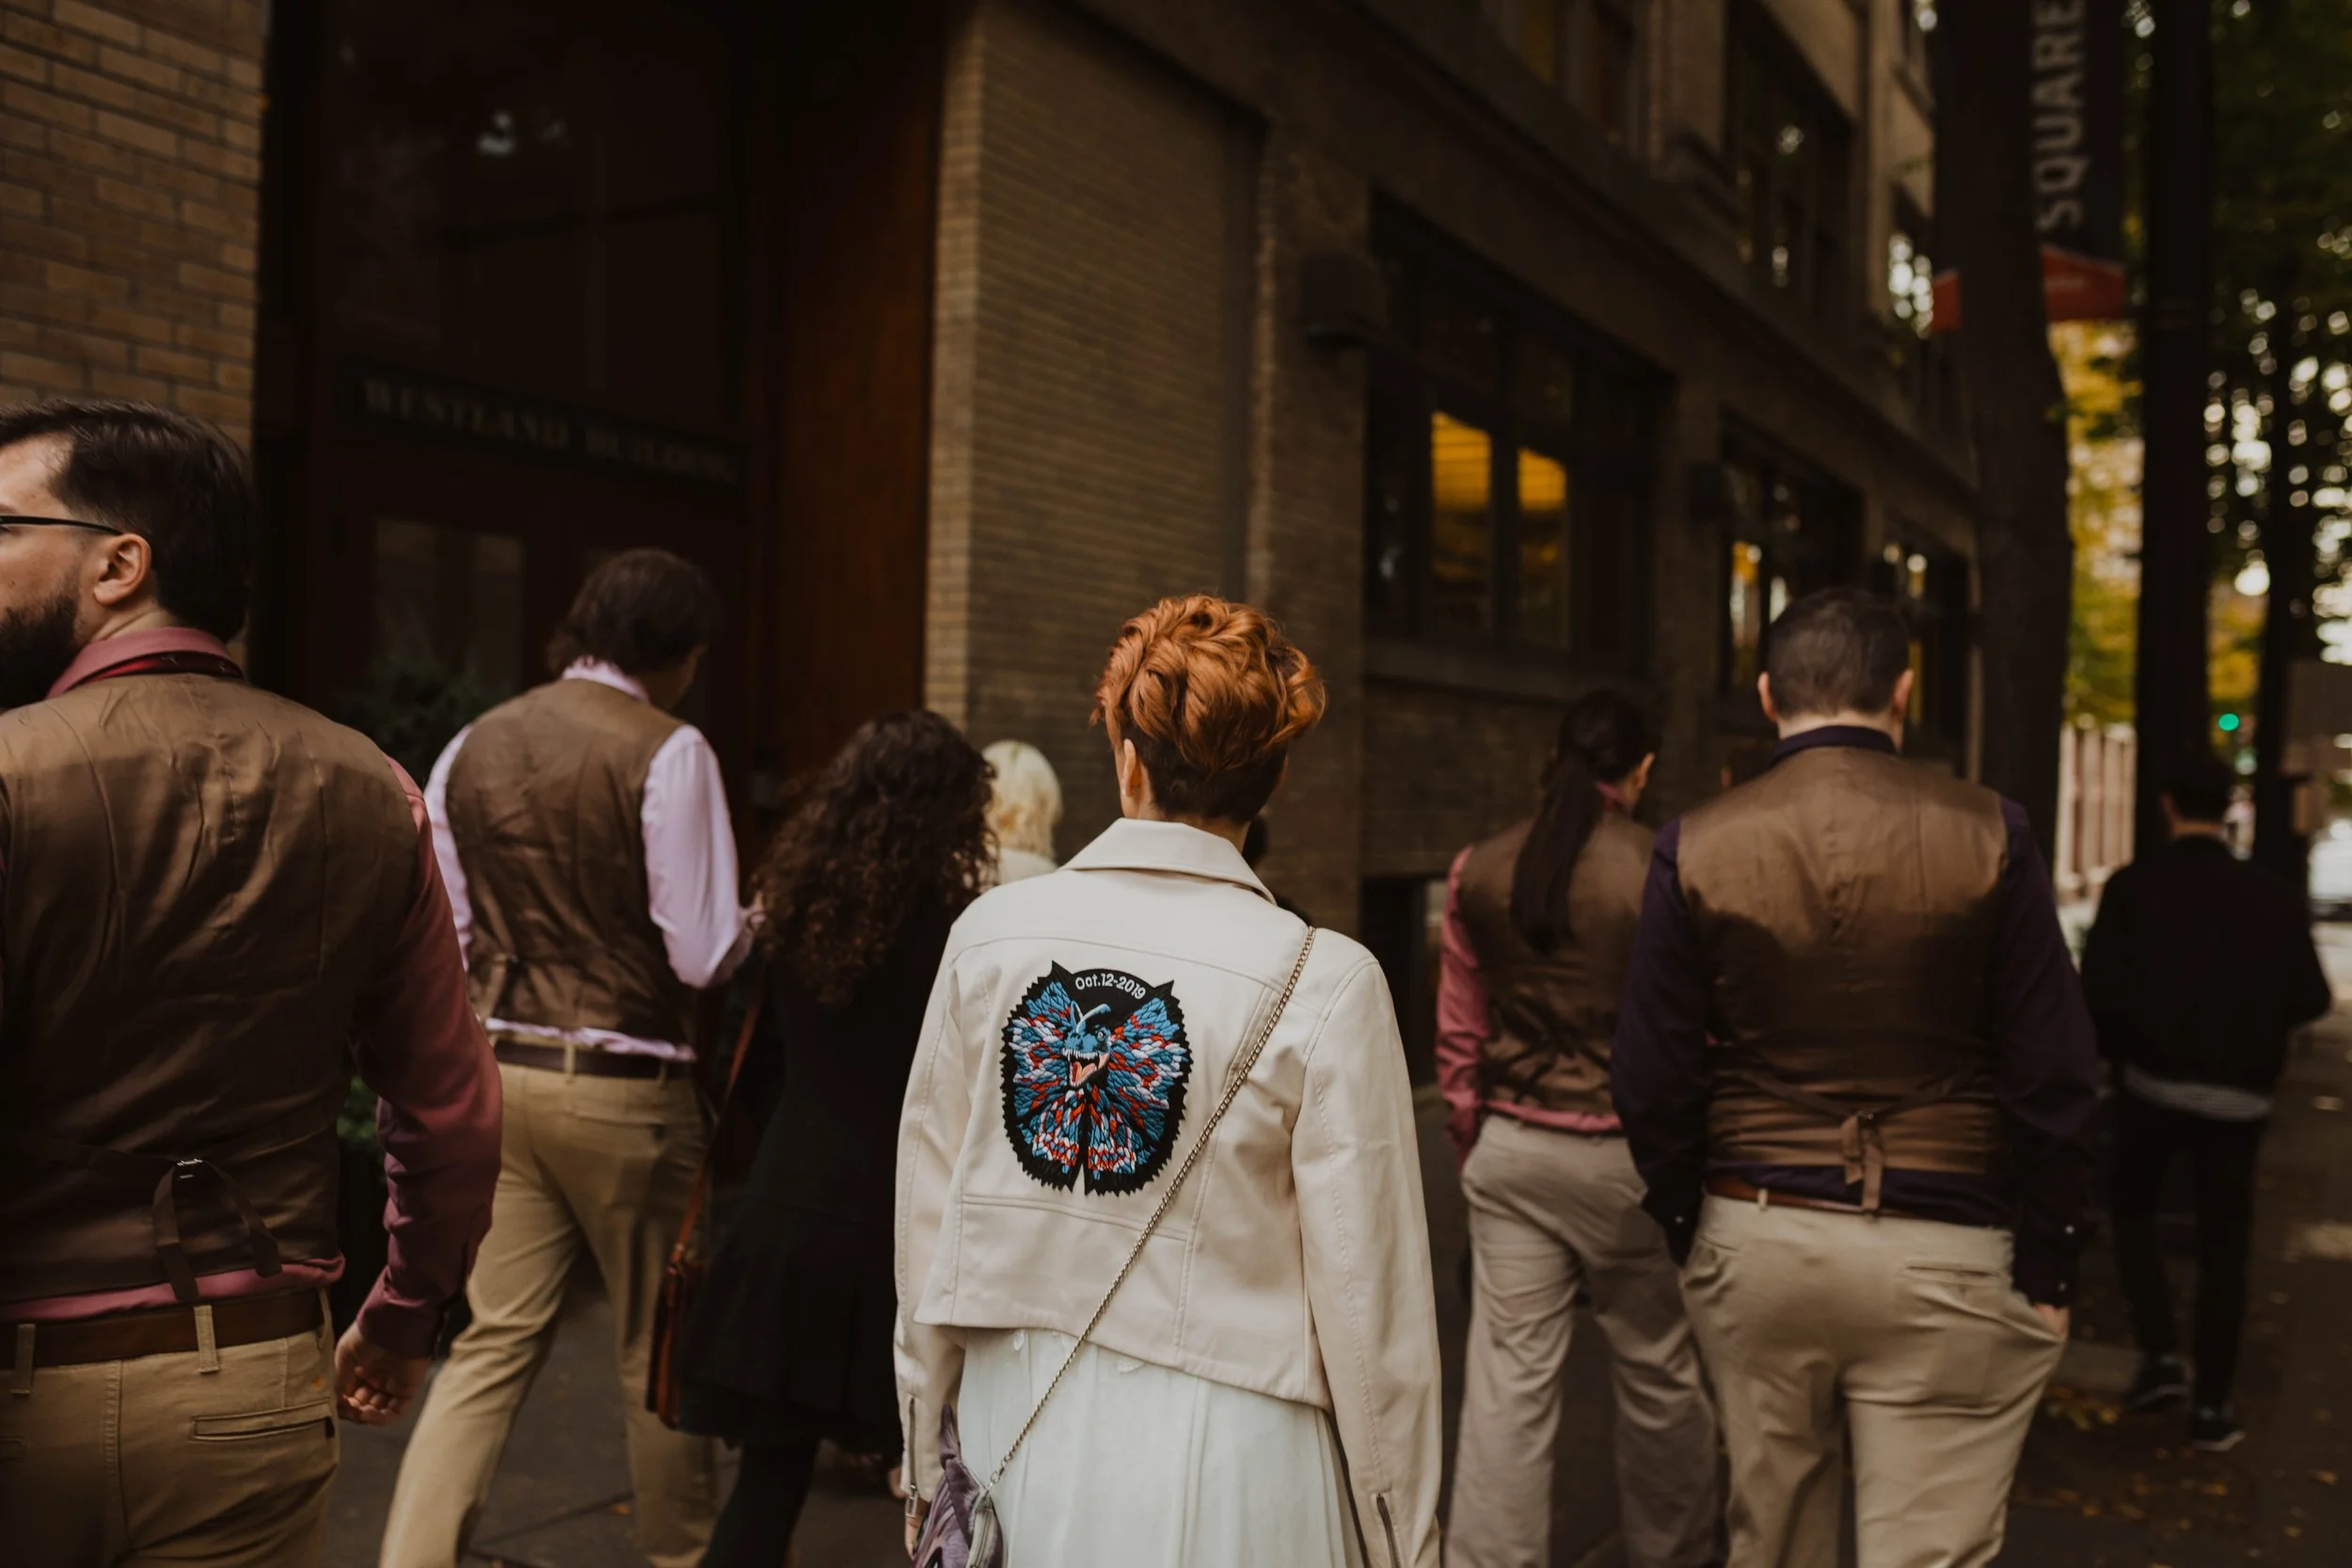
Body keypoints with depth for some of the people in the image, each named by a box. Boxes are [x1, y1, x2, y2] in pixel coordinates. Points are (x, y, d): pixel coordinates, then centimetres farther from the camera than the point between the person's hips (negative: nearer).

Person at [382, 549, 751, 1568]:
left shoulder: (473, 748, 6)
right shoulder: (668, 751, -12)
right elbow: (703, 952, -14)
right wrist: (754, 921, 6)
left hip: (498, 1071, 5)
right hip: (625, 1085, -5)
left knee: (493, 1340, 10)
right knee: (657, 1347, 13)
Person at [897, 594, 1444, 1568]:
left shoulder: (987, 936, -6)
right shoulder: (1325, 986, -15)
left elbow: (927, 1226, 2)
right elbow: (1369, 1310, -11)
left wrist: (923, 1467, 15)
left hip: (1017, 1438, 3)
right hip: (1222, 1464, -3)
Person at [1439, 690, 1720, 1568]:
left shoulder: (1479, 872, 1)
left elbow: (1459, 1038, 6)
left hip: (1511, 1148, 3)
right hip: (1626, 1150, -3)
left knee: (1508, 1380, 6)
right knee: (1659, 1379, 15)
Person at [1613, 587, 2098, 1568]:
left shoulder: (1696, 848, -5)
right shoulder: (1987, 836, -7)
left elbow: (1653, 1083, -3)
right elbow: (2053, 1081, -6)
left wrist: (1688, 1233, 10)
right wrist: (2046, 1268, 3)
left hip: (1753, 1239, 2)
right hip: (1943, 1254, -2)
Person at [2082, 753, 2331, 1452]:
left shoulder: (2133, 885, -7)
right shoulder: (2273, 896, -1)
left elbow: (2099, 989, -14)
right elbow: (2311, 1000, -1)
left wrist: (2120, 1047, 5)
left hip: (2152, 1082, -1)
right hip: (2238, 1094, 1)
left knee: (2132, 1209, 20)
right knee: (2223, 1244, 10)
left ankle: (2160, 1354, 7)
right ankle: (2212, 1406, 14)